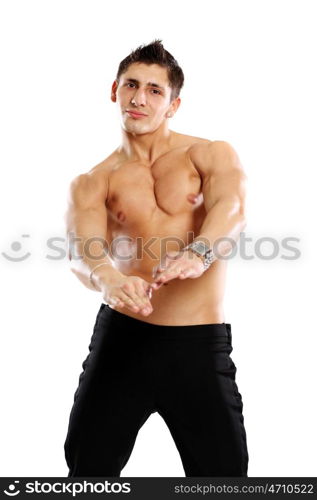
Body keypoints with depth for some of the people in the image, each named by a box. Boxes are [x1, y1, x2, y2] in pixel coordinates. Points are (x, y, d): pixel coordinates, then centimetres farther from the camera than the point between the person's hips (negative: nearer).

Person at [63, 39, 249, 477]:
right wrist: (109, 280, -37)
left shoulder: (212, 156, 3)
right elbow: (80, 247, -12)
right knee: (86, 468, 9)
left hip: (200, 343, -1)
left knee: (223, 472, 3)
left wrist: (197, 254, -41)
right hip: (121, 337, 2)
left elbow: (232, 208, -18)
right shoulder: (92, 183, 7)